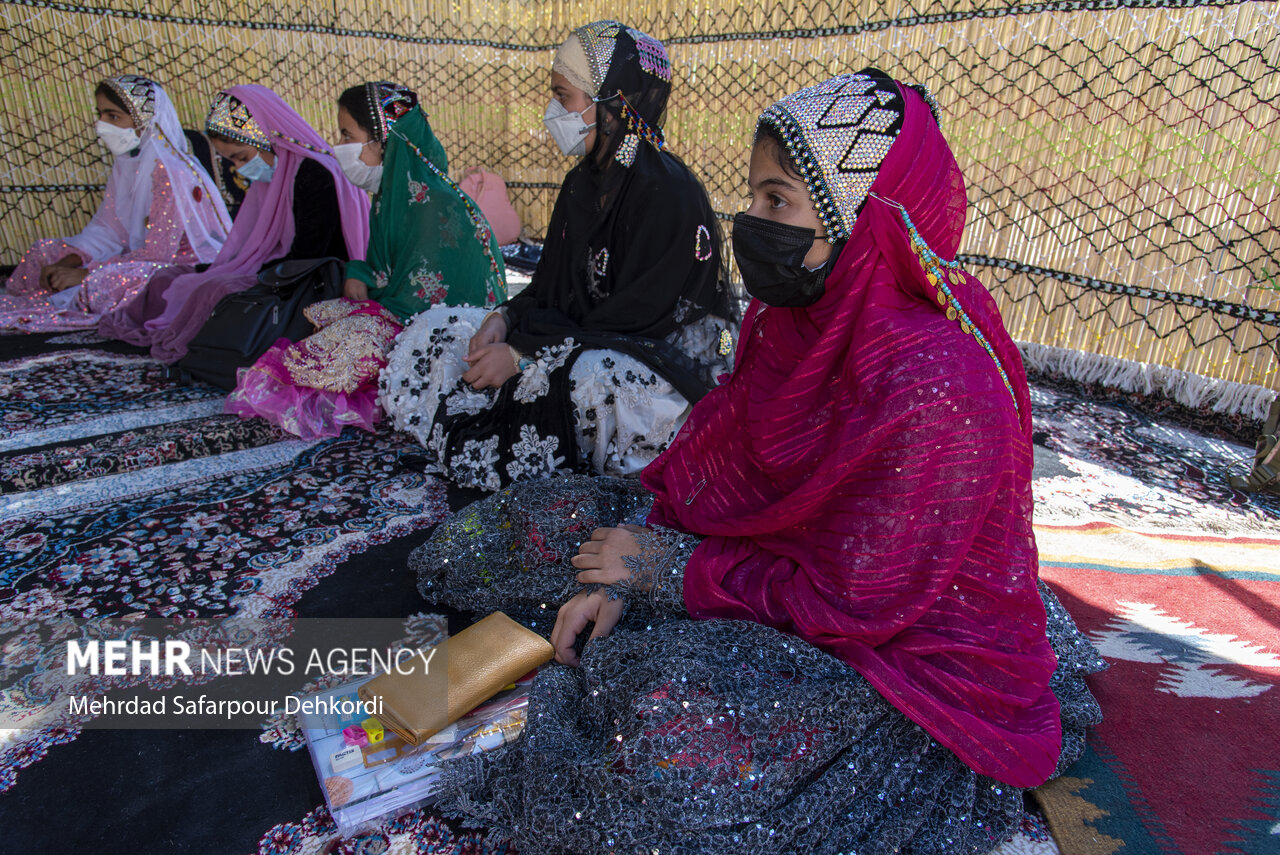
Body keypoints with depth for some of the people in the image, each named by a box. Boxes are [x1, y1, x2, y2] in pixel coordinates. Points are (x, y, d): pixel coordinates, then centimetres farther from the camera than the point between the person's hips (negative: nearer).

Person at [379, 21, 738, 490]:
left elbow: (635, 320, -21)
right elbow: (550, 286, 12)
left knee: (587, 376, -42)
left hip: (663, 359, -8)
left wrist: (524, 357, -22)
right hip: (581, 341, 8)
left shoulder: (668, 192, -18)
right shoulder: (583, 182, 9)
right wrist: (504, 319, -9)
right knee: (438, 329, 0)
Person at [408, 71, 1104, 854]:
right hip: (790, 568, 7)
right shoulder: (796, 317, -5)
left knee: (677, 718, -32)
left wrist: (673, 570, -18)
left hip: (910, 649, -7)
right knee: (574, 524, -2)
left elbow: (855, 601, -26)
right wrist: (621, 576, -11)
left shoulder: (935, 386, -31)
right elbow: (709, 458, 0)